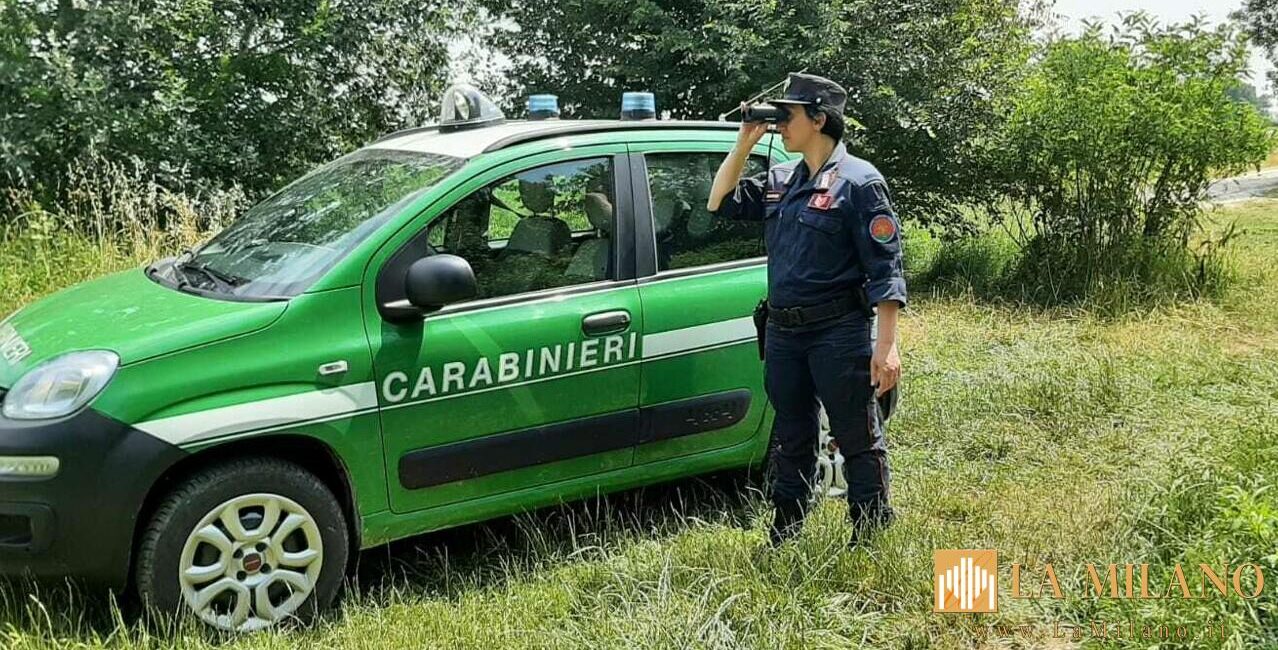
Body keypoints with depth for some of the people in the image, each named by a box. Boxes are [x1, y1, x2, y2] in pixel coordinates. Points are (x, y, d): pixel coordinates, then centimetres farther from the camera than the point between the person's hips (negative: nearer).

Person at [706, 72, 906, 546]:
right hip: (782, 333, 7)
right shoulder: (780, 181, 12)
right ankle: (783, 540, 28)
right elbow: (720, 204, 18)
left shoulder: (858, 181, -8)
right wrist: (744, 143, 8)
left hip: (839, 333, -7)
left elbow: (885, 271, -12)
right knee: (790, 441, 16)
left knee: (858, 441, 4)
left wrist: (886, 346, -18)